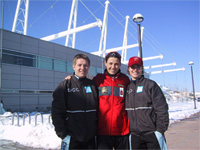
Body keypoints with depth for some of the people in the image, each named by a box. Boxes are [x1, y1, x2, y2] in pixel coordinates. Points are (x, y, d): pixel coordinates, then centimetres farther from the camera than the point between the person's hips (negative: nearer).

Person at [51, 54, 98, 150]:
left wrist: (97, 130, 6)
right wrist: (62, 133, -11)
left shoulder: (93, 85, 6)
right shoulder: (65, 85, -4)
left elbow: (98, 109, 11)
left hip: (90, 137, 4)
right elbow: (56, 112, -6)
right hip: (72, 138, -3)